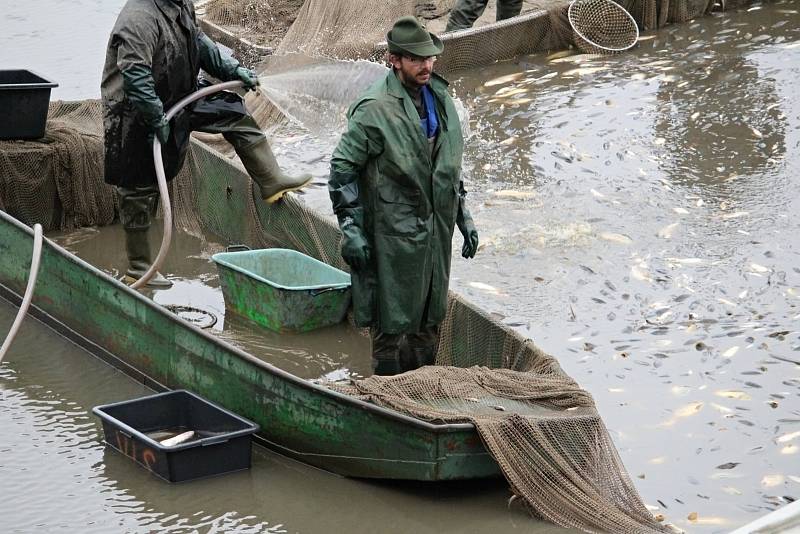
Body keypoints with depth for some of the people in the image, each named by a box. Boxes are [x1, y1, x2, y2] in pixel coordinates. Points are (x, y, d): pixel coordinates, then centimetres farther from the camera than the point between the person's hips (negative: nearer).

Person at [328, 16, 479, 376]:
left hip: (436, 230, 7)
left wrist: (464, 217, 18)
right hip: (393, 235, -7)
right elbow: (343, 167, -11)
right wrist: (350, 228, -14)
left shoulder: (440, 100, 9)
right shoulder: (374, 109, -15)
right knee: (392, 324, 2)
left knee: (429, 322, 16)